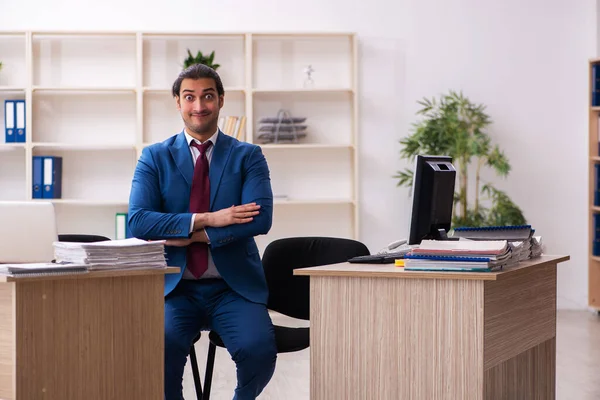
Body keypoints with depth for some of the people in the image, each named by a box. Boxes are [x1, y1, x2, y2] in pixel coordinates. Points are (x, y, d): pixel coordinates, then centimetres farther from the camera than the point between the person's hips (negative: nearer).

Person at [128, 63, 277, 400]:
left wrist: (192, 235, -15)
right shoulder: (155, 157, 8)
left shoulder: (248, 156, 7)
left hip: (234, 287, 0)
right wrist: (206, 219, -16)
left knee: (259, 349, -26)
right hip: (175, 287, 0)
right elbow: (138, 220, -6)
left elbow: (261, 218, -9)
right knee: (162, 347, -31)